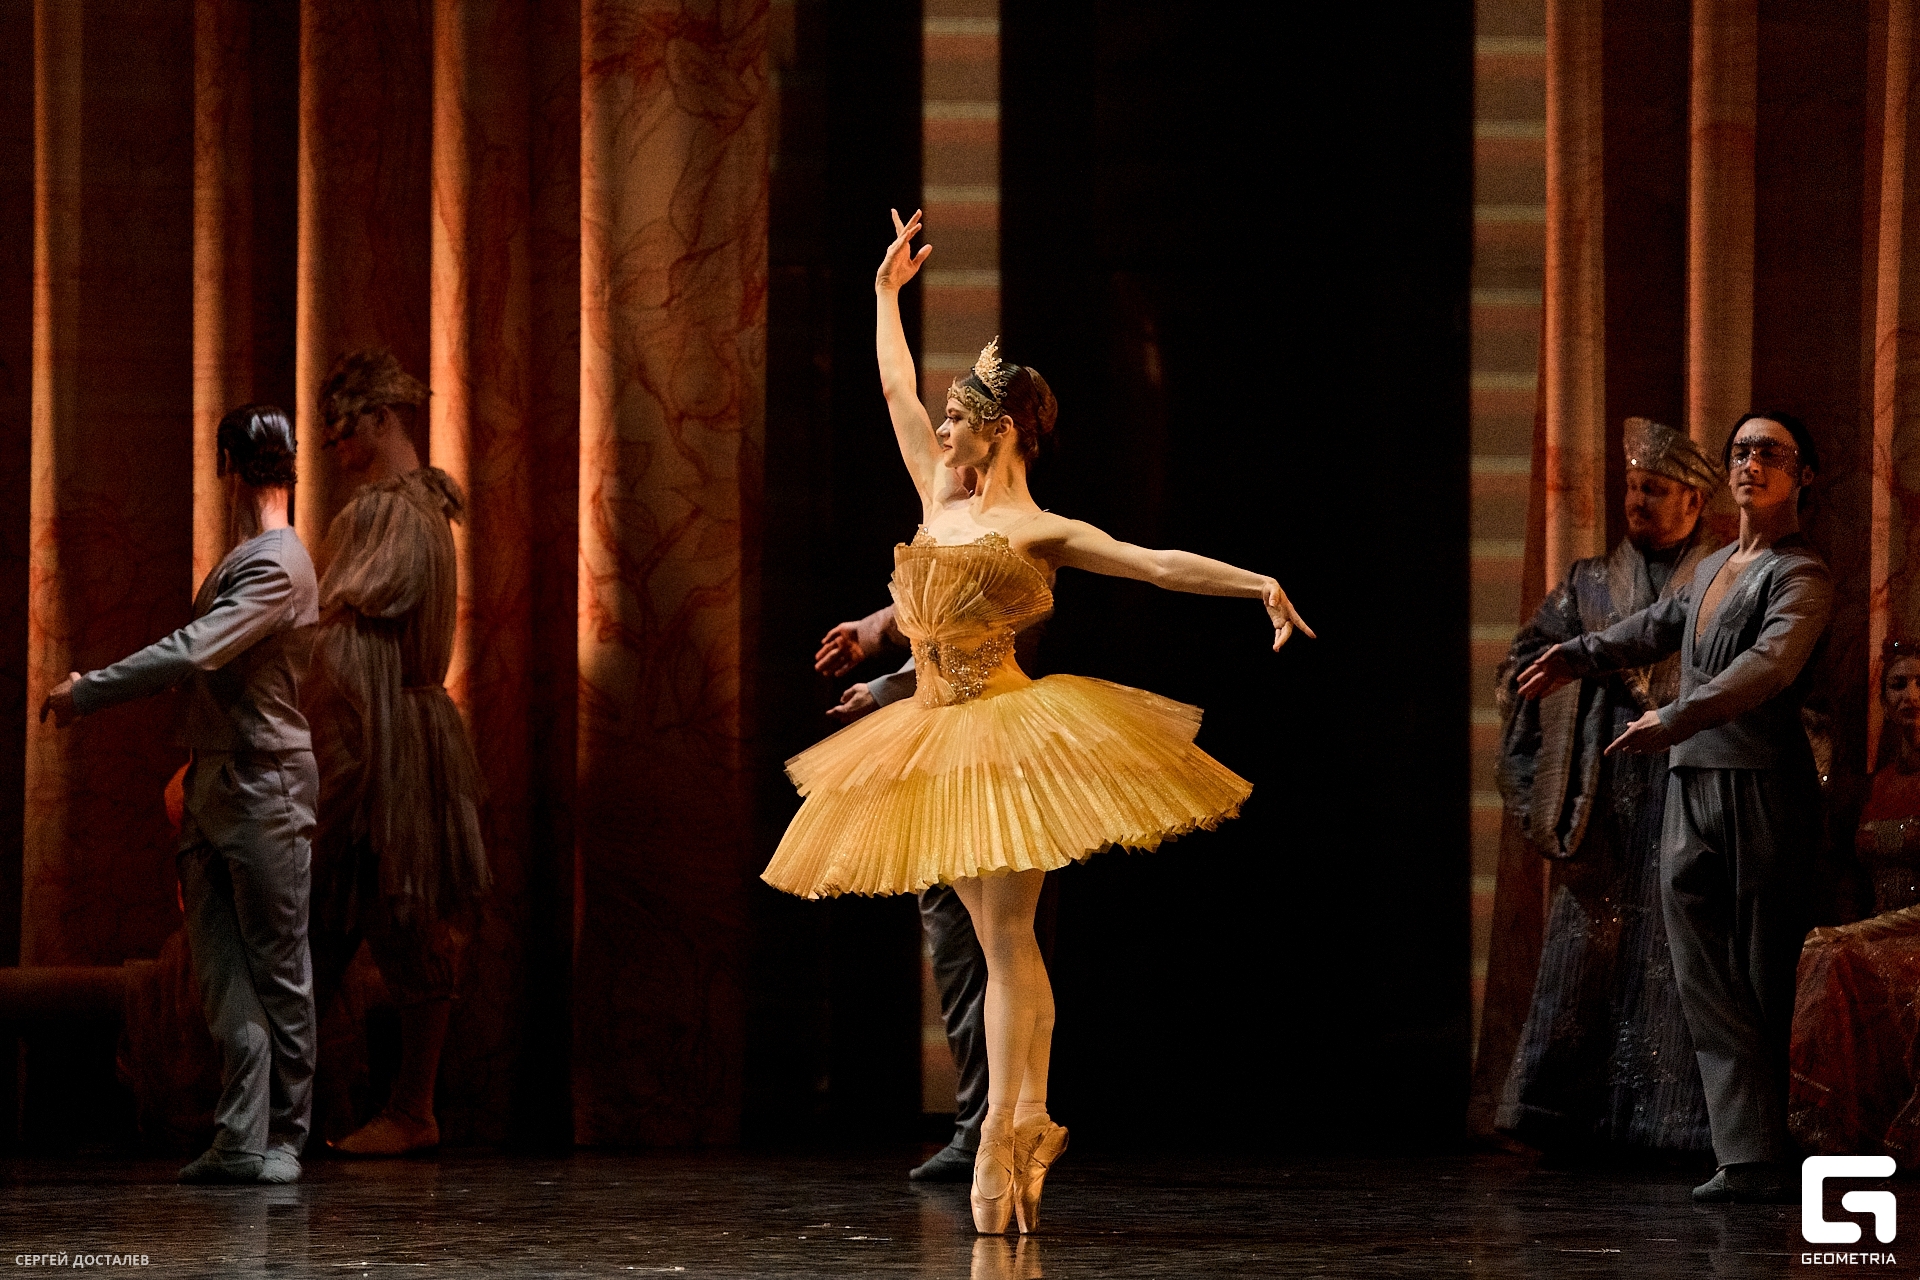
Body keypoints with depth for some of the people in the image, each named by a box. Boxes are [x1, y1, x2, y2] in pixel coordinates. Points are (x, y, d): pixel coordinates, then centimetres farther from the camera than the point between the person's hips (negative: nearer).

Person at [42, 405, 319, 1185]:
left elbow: (192, 655, -24)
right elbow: (202, 663, 22)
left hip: (264, 789, -9)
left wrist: (86, 693, -17)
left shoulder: (276, 566, -14)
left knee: (277, 971, -2)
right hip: (213, 787, 9)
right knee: (220, 972, 2)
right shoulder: (241, 561, 17)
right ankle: (240, 1141, 1)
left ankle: (280, 1141, 2)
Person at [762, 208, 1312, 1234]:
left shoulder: (1041, 532, -4)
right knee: (999, 940, 6)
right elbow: (895, 388, 24)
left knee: (1006, 934, -11)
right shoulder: (941, 500, 13)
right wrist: (888, 292, 30)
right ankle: (1031, 1122, 8)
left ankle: (1001, 1138, -15)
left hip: (1010, 730, -7)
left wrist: (1258, 585, -23)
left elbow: (1157, 564, -12)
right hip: (941, 738, 7)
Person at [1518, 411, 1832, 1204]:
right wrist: (1580, 656, 44)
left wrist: (1676, 720, -32)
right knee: (1707, 981, -2)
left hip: (1763, 789, -7)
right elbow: (1662, 625, 38)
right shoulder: (1714, 567, 19)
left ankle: (1773, 1153, 1)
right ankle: (1752, 1158, -5)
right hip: (1691, 790, 7)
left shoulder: (1799, 577, -7)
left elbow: (1770, 664, -23)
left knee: (1768, 983, -4)